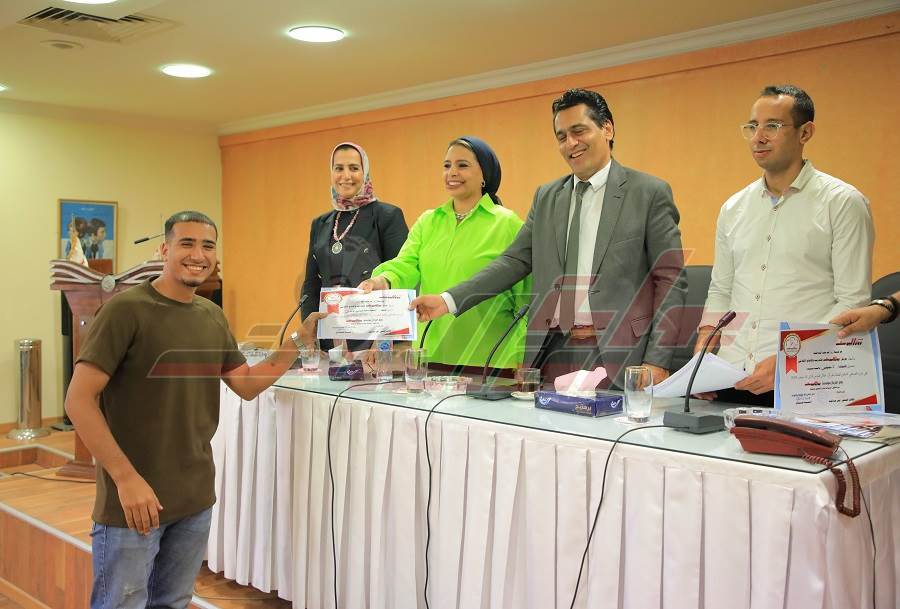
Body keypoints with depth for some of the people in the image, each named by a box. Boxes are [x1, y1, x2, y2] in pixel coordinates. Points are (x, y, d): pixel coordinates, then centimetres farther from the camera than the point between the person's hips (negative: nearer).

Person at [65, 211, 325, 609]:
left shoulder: (213, 316, 7)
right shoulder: (126, 310, -13)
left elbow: (247, 385, 11)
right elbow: (78, 401, -16)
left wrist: (300, 340, 1)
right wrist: (126, 478, -20)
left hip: (195, 499, 6)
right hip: (131, 498, -6)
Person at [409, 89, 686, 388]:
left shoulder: (650, 193, 0)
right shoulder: (546, 197, 14)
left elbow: (670, 281, -3)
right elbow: (515, 261, 9)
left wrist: (657, 362, -11)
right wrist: (449, 300, -3)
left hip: (619, 357, -4)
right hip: (553, 353, 4)